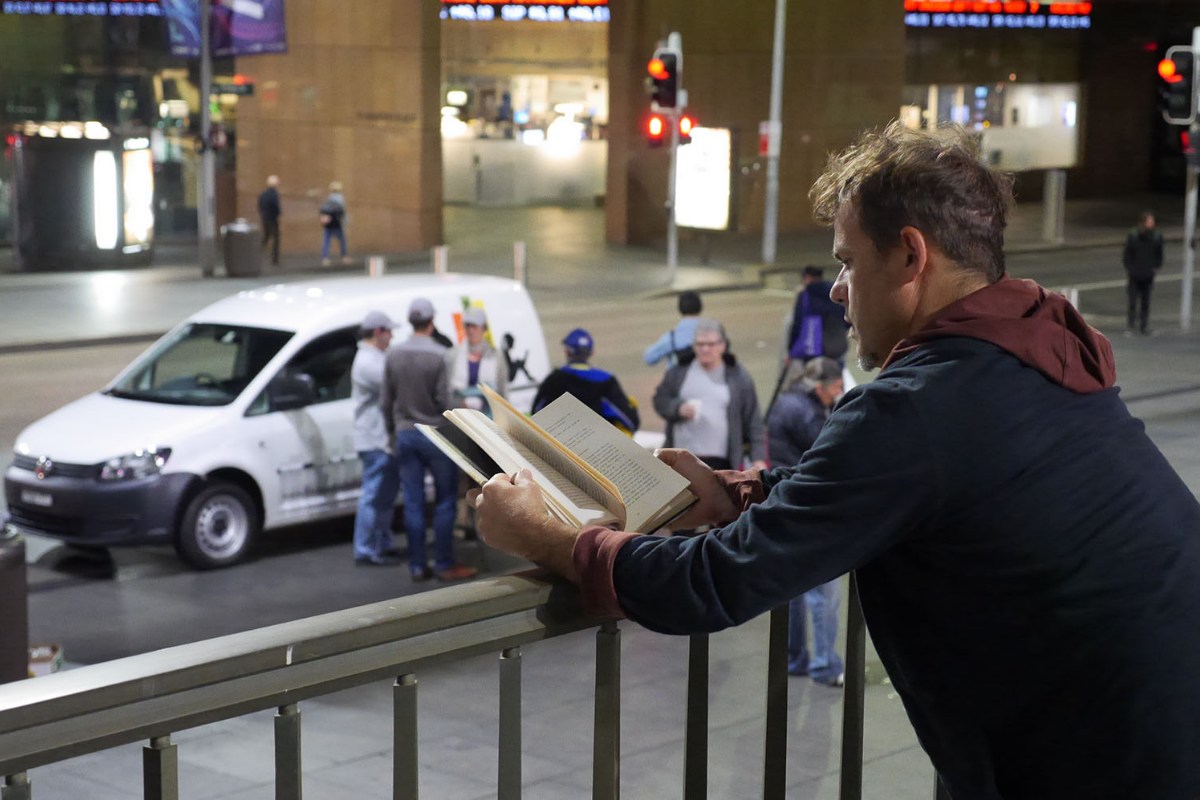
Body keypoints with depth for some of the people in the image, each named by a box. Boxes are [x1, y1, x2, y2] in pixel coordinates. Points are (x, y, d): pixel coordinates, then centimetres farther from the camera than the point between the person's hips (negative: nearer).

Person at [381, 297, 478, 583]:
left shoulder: (394, 355, 2)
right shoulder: (438, 355, -14)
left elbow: (386, 401, 6)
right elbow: (444, 401, -14)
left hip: (405, 434, 5)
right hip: (435, 435, -5)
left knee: (413, 503, 6)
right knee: (445, 501, 3)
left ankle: (417, 566, 9)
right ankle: (444, 565, 3)